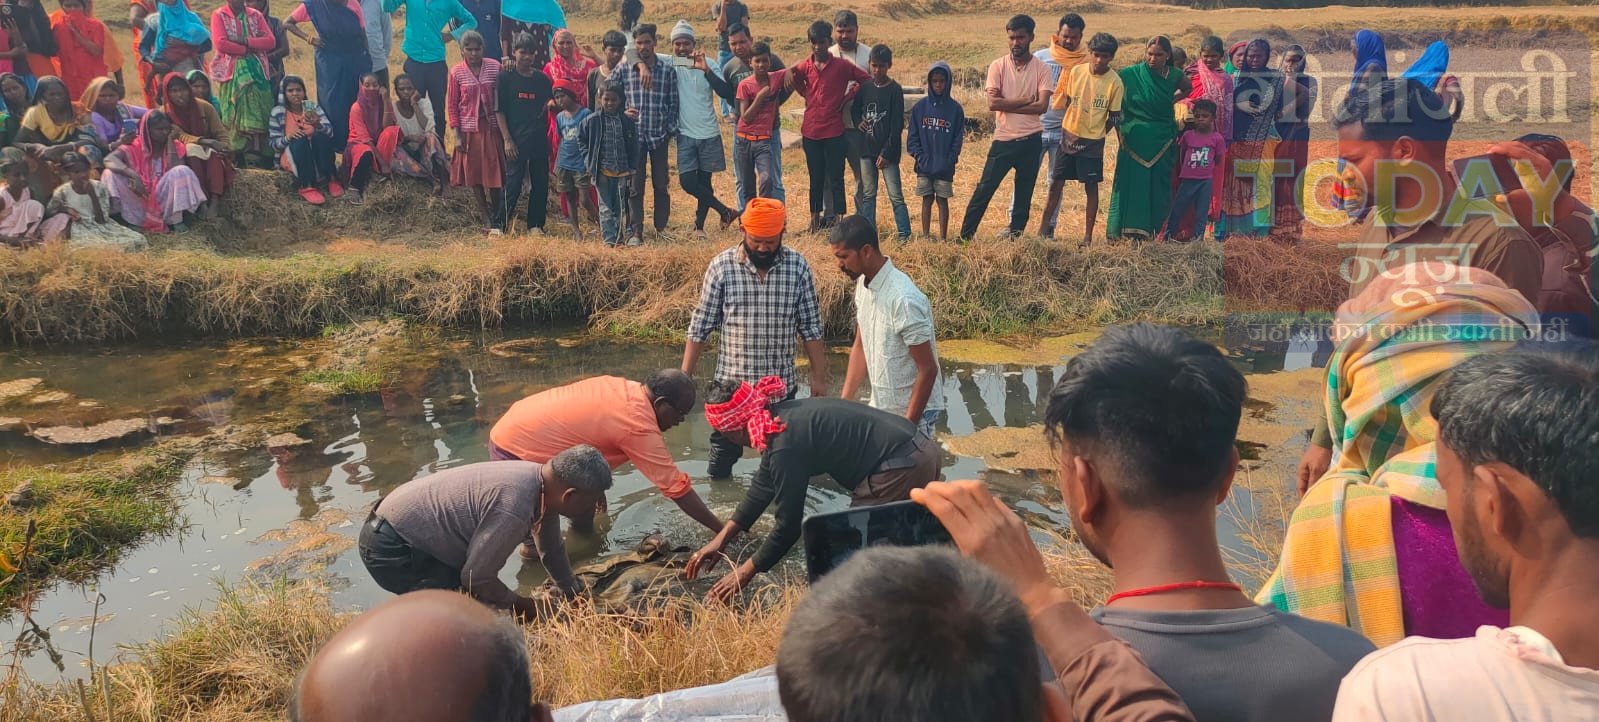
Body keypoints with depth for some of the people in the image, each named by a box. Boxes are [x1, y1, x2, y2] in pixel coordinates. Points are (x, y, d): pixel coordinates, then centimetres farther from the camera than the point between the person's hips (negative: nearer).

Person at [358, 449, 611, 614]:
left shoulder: (541, 481, -2)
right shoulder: (512, 508, -32)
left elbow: (552, 551, 15)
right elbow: (477, 577, -22)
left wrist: (576, 599, 25)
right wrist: (527, 607, -7)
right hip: (390, 549, -9)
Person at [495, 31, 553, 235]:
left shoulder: (542, 78, 9)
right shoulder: (506, 77, -1)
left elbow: (548, 106, 18)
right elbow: (500, 111, -3)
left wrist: (551, 104, -7)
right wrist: (507, 140, -10)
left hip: (539, 139, 4)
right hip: (517, 139, -4)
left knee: (540, 183, 6)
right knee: (513, 183, -5)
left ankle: (536, 225, 17)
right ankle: (501, 224, 4)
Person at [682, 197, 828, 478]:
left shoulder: (798, 266, -4)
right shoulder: (722, 266, -8)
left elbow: (811, 327, 0)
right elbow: (700, 327, -3)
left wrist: (819, 378, -1)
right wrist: (685, 376, -5)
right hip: (731, 382, -1)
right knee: (723, 455, 10)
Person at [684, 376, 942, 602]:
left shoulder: (785, 443, -19)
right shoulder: (781, 416, 10)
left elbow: (789, 523, -11)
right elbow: (762, 487, 20)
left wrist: (746, 571, 1)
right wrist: (722, 539, 22)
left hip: (901, 469, -10)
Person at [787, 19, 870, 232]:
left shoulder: (841, 66, -7)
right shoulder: (805, 66, 4)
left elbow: (866, 80, 1)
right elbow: (793, 78, 25)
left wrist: (847, 98, -1)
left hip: (834, 132, -3)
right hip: (810, 132, 4)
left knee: (835, 179, 2)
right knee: (816, 178, 13)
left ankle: (837, 218, 8)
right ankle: (816, 217, 22)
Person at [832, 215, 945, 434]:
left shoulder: (904, 299, -25)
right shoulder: (863, 284, 1)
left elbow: (928, 370, -22)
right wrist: (843, 403, 6)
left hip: (911, 413, -8)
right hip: (878, 407, 8)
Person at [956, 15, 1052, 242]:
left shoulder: (1041, 69, -1)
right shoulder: (997, 66, 0)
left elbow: (1041, 106, -13)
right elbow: (993, 103, -12)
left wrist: (1006, 104, -13)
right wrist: (1025, 100, -11)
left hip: (1031, 140, 1)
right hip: (1003, 140, 0)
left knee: (1024, 194, 8)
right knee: (984, 189, -1)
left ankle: (1016, 235, 18)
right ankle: (965, 235, 4)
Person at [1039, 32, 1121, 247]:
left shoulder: (1115, 82, -9)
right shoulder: (1075, 71, -3)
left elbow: (1114, 117, -1)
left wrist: (1096, 135, 3)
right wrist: (1067, 127, 9)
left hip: (1093, 142, -2)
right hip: (1069, 136, 2)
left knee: (1091, 187, 4)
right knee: (1055, 183, 5)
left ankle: (1088, 236, 10)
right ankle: (1043, 229, 14)